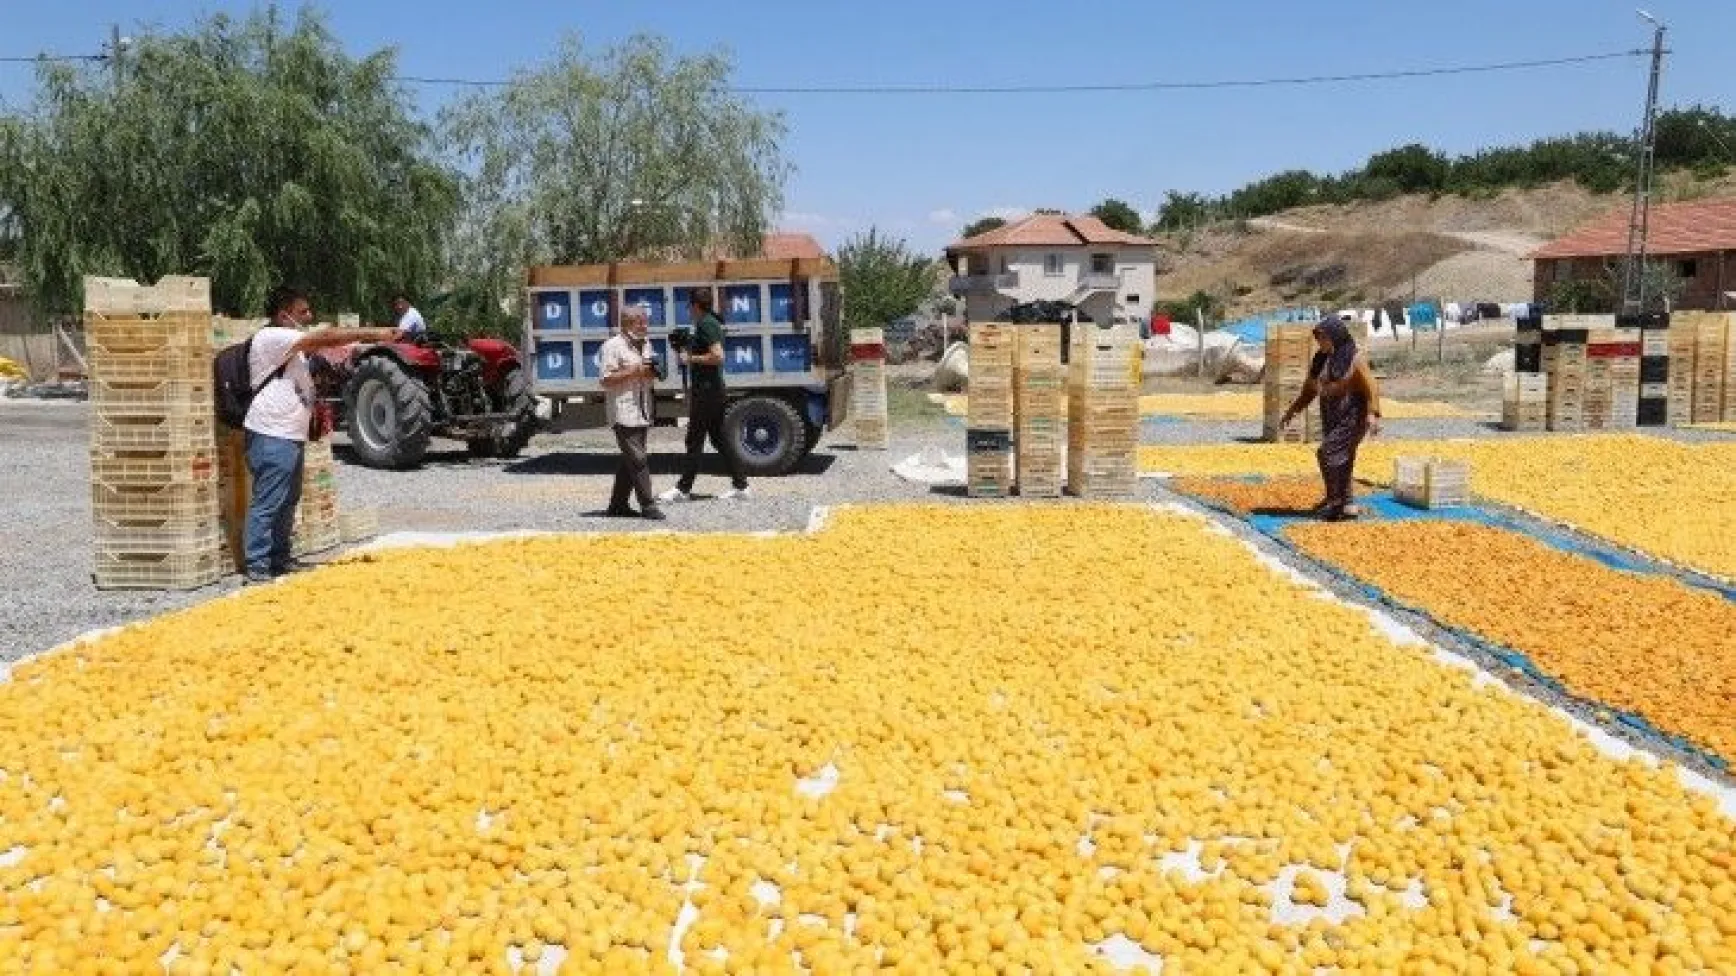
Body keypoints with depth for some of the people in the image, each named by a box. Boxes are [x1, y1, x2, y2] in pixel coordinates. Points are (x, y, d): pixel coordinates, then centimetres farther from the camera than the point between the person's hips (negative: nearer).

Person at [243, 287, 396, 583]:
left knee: (287, 502, 17)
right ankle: (257, 568, -5)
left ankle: (279, 558, 27)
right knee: (266, 504, -8)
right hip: (272, 436, -11)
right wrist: (374, 334, -21)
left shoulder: (291, 343, 20)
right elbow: (325, 338, -21)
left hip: (290, 435, 11)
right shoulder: (271, 337, -13)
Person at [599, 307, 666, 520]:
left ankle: (618, 504, 17)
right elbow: (606, 380, -12)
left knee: (630, 461, 10)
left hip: (642, 413, 8)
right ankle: (647, 505, -9)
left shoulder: (643, 346, 19)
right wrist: (633, 372, -17)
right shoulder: (613, 346, -6)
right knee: (637, 460, -10)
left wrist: (651, 373, 4)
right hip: (623, 413, -8)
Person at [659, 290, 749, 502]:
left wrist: (691, 358, -14)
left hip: (706, 389, -10)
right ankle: (739, 485, 12)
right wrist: (689, 349, 19)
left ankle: (683, 488, -1)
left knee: (695, 440, -5)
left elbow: (717, 356, -24)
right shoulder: (713, 323, 17)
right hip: (713, 389, 10)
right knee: (719, 438, 12)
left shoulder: (706, 325, -14)